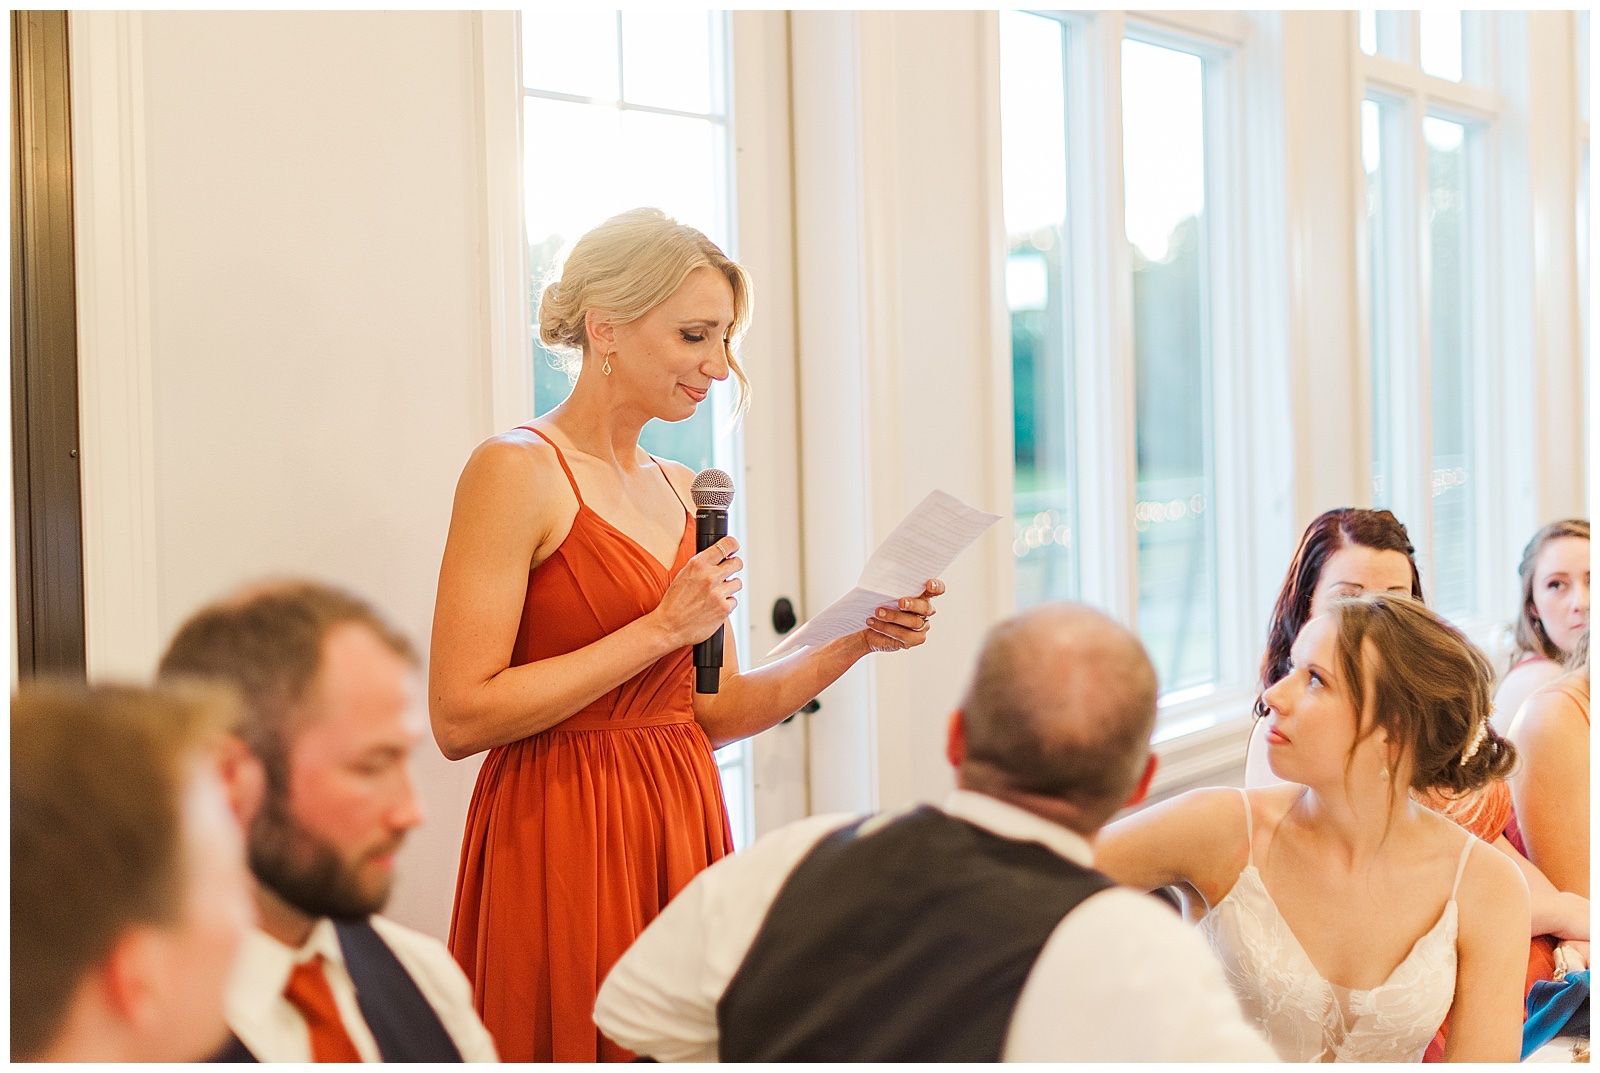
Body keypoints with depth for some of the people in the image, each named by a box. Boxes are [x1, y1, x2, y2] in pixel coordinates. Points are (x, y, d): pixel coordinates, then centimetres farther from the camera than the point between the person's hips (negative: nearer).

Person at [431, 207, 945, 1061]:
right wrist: (662, 629, -15)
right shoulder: (517, 470, -10)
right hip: (562, 840, -7)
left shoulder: (682, 492, 13)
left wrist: (854, 642, 4)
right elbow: (460, 718, -17)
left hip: (682, 831, 7)